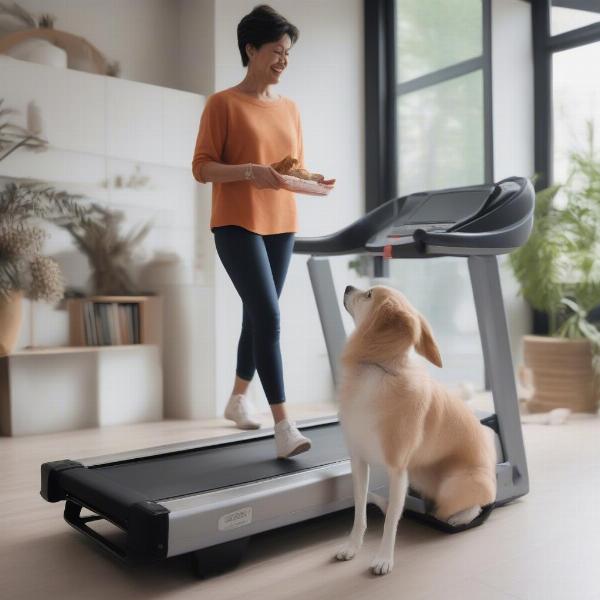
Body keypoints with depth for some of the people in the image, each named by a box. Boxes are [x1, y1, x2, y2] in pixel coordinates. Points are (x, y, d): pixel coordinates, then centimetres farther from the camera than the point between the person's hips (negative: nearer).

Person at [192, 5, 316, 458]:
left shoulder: (289, 109, 14)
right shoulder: (223, 104, -3)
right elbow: (201, 168, -8)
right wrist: (250, 172, -24)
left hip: (281, 225, 6)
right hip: (237, 225, -6)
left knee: (257, 316, 12)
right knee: (268, 317, -15)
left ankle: (238, 399, 32)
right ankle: (283, 425, -10)